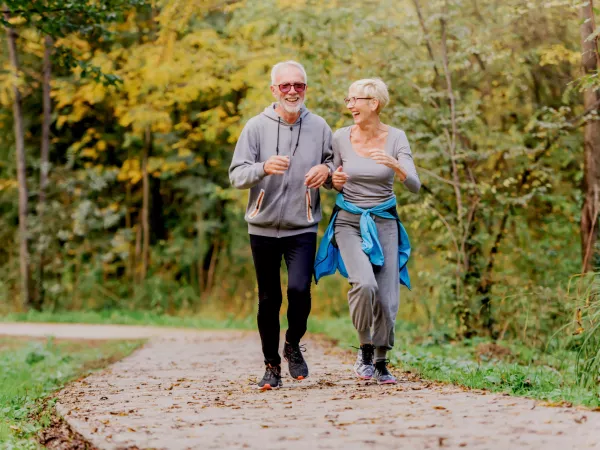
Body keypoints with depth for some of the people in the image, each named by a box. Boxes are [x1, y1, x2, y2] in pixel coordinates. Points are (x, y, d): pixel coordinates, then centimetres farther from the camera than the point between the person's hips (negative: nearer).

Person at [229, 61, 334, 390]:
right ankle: (272, 365, 21)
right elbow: (236, 176, -6)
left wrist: (326, 170, -10)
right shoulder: (256, 127, -1)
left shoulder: (319, 127, 4)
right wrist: (264, 168, -26)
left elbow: (335, 166, 14)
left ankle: (293, 345, 10)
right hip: (264, 227, 0)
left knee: (299, 289, -18)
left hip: (302, 228, 0)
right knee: (268, 300, 6)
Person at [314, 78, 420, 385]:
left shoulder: (395, 138, -6)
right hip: (349, 221, -1)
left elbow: (415, 186, -13)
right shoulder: (341, 138, -4)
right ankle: (365, 349, -2)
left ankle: (381, 361, 19)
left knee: (387, 296, -3)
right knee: (364, 284, -25)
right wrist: (336, 182, -14)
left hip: (384, 222, 1)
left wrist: (395, 165, -31)